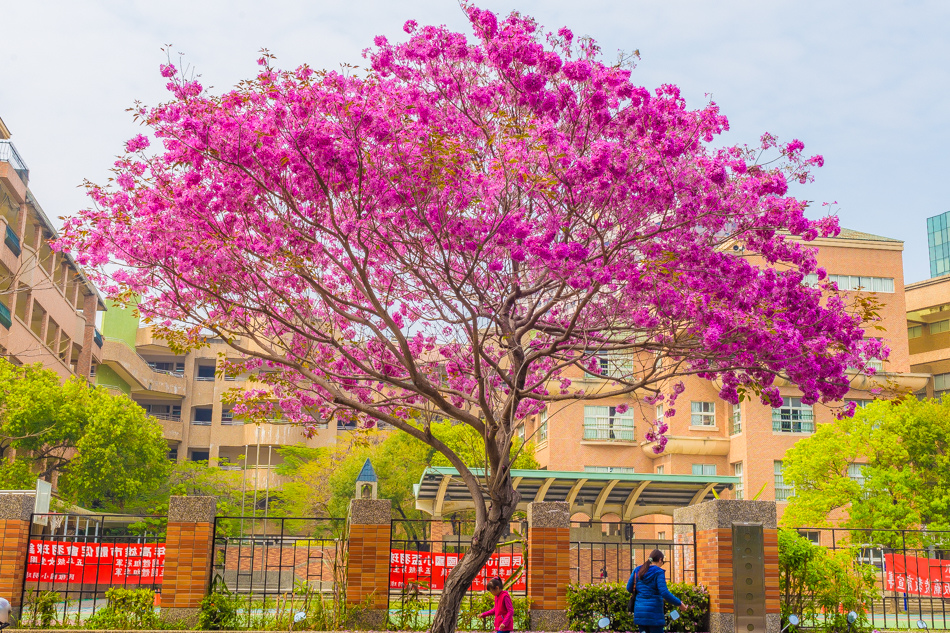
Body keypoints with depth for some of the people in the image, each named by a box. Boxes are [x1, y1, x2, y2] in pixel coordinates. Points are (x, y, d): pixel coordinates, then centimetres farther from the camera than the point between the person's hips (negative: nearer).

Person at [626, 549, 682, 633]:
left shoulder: (637, 570, 8)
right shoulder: (658, 572, -9)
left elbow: (629, 588, 11)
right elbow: (664, 593, -17)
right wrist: (679, 603, -6)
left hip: (639, 612, 6)